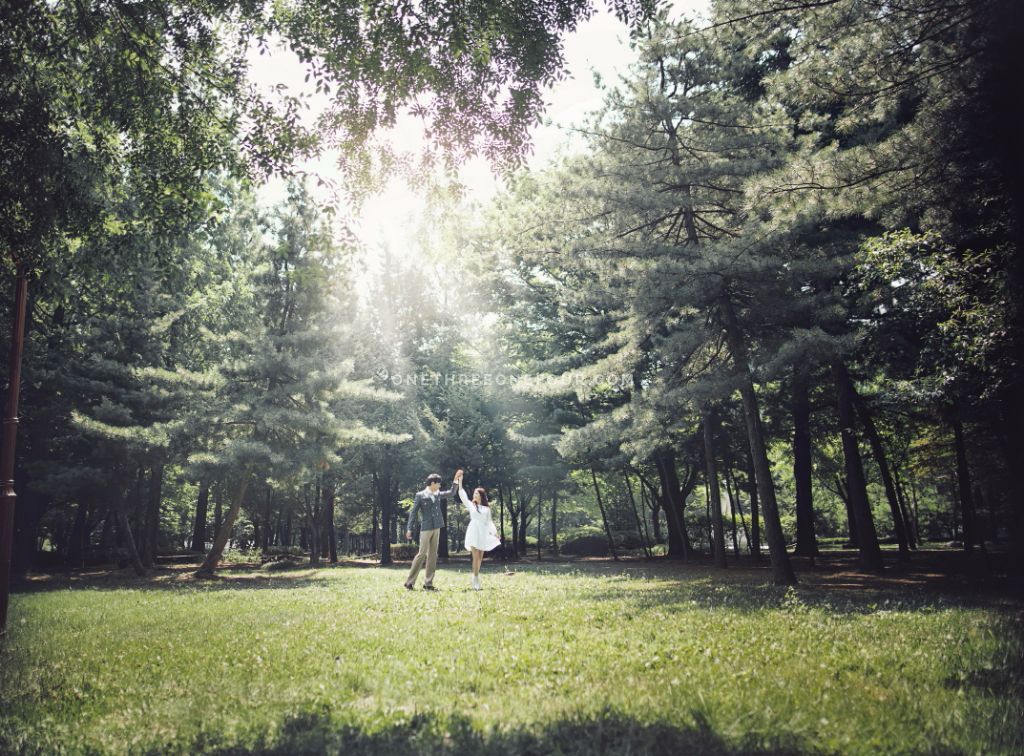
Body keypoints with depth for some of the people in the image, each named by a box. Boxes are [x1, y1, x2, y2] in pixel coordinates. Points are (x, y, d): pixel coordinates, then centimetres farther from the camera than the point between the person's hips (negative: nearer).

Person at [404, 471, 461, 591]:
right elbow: (413, 512, -6)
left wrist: (456, 481, 13)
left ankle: (428, 583, 9)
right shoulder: (420, 495, -6)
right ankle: (410, 582, -1)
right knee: (422, 554, -9)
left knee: (433, 555, 5)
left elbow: (451, 493, 24)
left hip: (436, 528, 7)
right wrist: (409, 529, -11)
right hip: (426, 528, -7)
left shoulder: (438, 494, 11)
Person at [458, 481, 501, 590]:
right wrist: (460, 481, -8)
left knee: (480, 558, 4)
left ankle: (476, 578, 14)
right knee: (476, 557, -11)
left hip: (483, 534, 2)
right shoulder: (471, 505, 8)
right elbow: (462, 495, -1)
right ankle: (476, 581, -11)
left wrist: (495, 532, -2)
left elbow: (489, 522, 10)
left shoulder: (487, 508, 11)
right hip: (473, 533, -2)